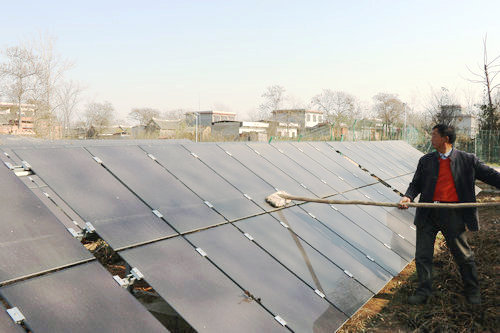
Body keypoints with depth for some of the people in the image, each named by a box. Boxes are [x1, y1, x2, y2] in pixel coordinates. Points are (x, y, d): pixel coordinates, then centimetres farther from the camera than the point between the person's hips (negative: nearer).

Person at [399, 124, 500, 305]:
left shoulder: (467, 160, 0)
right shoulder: (426, 160, 7)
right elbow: (416, 184, 8)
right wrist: (408, 197, -11)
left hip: (453, 215, -2)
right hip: (428, 213, 3)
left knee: (463, 254, 10)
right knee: (422, 254, 6)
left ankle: (472, 290, 30)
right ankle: (423, 291, 20)